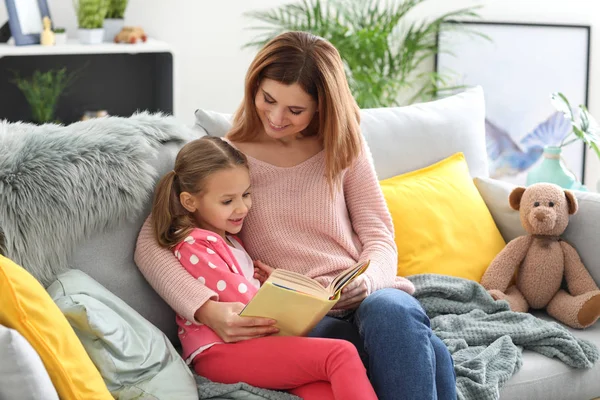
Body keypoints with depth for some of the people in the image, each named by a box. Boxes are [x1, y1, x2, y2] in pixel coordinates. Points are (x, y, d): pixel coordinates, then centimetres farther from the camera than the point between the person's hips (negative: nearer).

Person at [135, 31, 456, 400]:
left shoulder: (344, 147, 12)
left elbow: (378, 237, 10)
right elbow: (150, 245, -6)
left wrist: (366, 281, -16)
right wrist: (207, 309, -23)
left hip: (362, 299, 4)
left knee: (391, 310, -37)